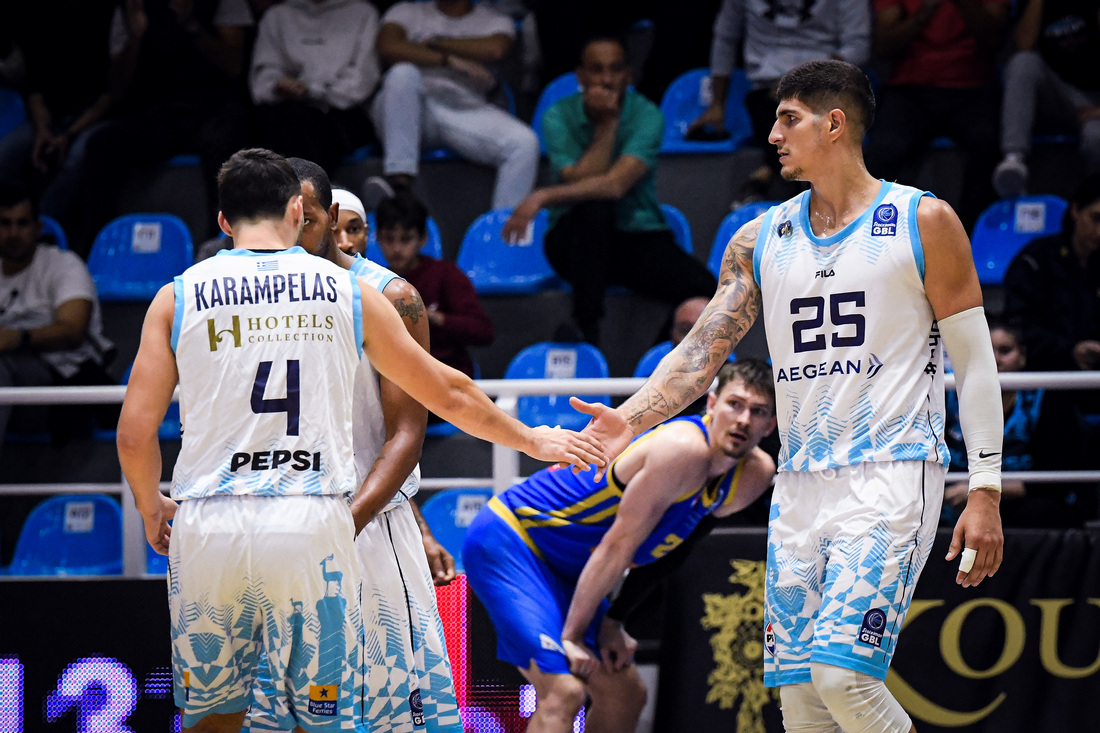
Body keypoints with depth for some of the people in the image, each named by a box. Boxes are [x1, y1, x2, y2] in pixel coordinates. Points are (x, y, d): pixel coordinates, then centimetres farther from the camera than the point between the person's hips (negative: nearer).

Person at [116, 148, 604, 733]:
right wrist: (530, 441, 33)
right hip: (313, 527, 0)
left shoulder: (178, 296, 6)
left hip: (209, 529, 0)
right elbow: (449, 394, 17)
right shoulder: (347, 292, 8)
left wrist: (152, 510, 22)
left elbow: (135, 434, 2)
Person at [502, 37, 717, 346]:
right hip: (578, 241, -1)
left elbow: (616, 184, -24)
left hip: (639, 239, 1)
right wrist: (606, 125, -18)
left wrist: (544, 198, -29)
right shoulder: (559, 117, -5)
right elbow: (581, 181, -18)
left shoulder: (646, 115, -9)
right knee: (594, 207, -37)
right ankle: (585, 328, -30)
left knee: (704, 288, -27)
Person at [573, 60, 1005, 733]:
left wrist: (986, 493, -7)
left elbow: (975, 362, 0)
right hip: (800, 485, 5)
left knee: (841, 674, -21)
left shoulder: (924, 223, -1)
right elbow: (704, 349, 6)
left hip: (893, 474, -5)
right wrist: (630, 419, -12)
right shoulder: (761, 240, 13)